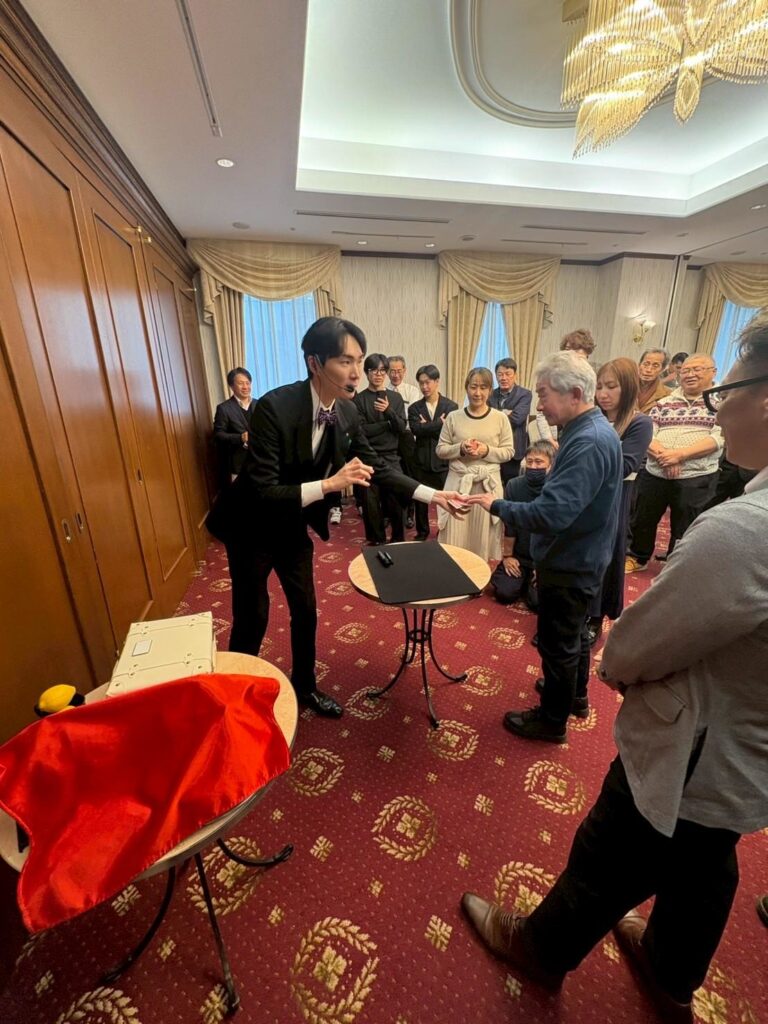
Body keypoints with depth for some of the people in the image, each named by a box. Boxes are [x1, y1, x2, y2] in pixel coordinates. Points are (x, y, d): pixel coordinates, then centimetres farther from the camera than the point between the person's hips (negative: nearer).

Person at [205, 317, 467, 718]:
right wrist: (329, 483, -40)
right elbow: (263, 492, -31)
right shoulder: (274, 407, -30)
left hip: (294, 525, 6)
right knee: (252, 616, 8)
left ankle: (304, 686, 39)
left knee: (305, 609, 15)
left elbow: (377, 468, 0)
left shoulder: (347, 412, -10)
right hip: (252, 525, -5)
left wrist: (432, 494, -6)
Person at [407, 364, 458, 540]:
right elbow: (416, 429, -12)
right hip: (421, 461, 2)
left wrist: (427, 427, -11)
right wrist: (439, 423, -15)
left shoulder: (450, 406, 0)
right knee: (420, 500, 11)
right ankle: (422, 532, 29)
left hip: (443, 461, -2)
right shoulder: (414, 408, 5)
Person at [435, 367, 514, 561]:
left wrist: (488, 450, -14)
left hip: (488, 484, 0)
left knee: (484, 537, 7)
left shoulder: (500, 418, 1)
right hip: (458, 482, 0)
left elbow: (509, 451, 3)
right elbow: (440, 450, 4)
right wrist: (460, 448, -14)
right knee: (455, 536, 3)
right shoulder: (453, 417, 2)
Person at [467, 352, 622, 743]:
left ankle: (552, 721, 30)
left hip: (569, 564, -10)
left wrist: (497, 506, -25)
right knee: (574, 631, 26)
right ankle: (575, 694, 48)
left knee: (557, 644, 8)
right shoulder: (589, 430, 4)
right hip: (578, 557, 10)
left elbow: (551, 514, -35)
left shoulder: (589, 442, -29)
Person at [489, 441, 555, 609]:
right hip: (518, 555, 2)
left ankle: (532, 581, 21)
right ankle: (523, 579, 24)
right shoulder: (514, 485, -11)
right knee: (504, 593, -8)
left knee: (538, 602, -14)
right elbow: (509, 525, -5)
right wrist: (507, 556, 0)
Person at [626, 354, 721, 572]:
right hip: (654, 475, 3)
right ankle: (638, 557, 37)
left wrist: (680, 454, -22)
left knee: (683, 531, 10)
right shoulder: (664, 402, 9)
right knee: (642, 520, 15)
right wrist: (663, 455, -18)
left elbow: (719, 438, -10)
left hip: (695, 480, -3)